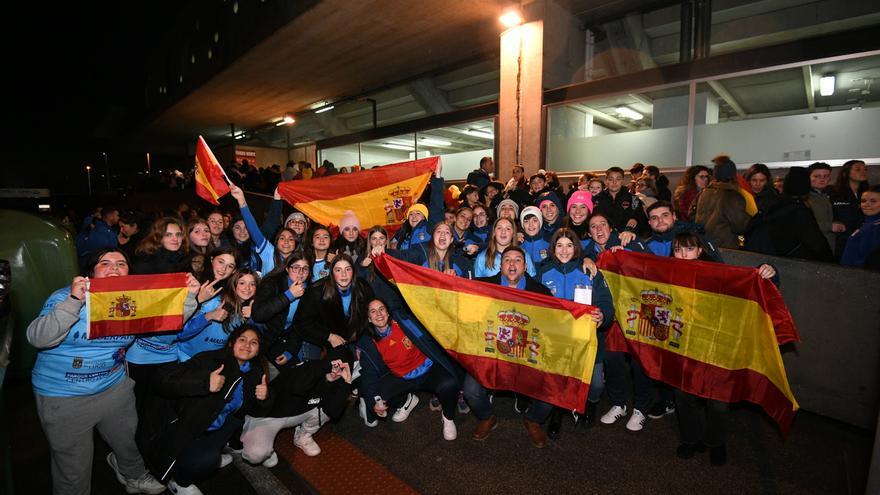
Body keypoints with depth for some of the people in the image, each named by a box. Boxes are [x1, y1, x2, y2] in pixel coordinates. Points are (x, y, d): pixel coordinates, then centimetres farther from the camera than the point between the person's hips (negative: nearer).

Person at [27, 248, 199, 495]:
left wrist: (189, 296, -21)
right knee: (74, 470, 10)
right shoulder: (65, 297, -14)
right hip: (63, 397, -4)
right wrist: (73, 302, -40)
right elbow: (37, 338, -26)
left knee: (130, 443, 23)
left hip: (115, 388, 4)